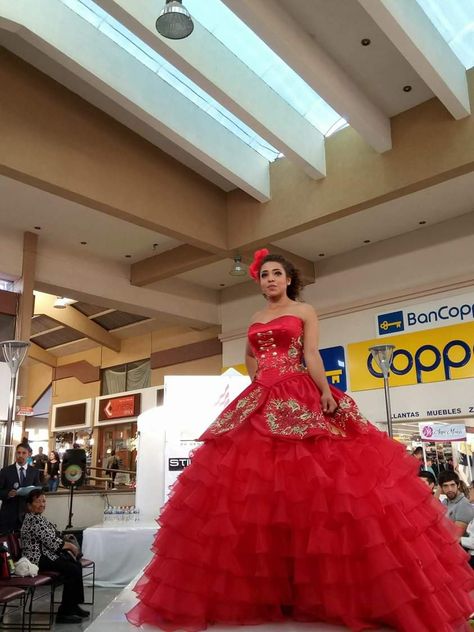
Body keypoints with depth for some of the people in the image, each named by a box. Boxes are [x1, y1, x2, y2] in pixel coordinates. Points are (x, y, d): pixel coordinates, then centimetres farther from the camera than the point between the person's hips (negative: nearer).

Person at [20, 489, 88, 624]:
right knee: (73, 570, -17)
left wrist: (68, 550, 5)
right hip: (39, 559, -10)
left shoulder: (38, 517, 14)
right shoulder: (33, 520, -19)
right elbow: (51, 541, -23)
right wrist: (71, 546, -8)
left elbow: (51, 539, 17)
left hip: (47, 554, 10)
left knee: (77, 565, 5)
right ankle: (63, 613, -9)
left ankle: (73, 605, 15)